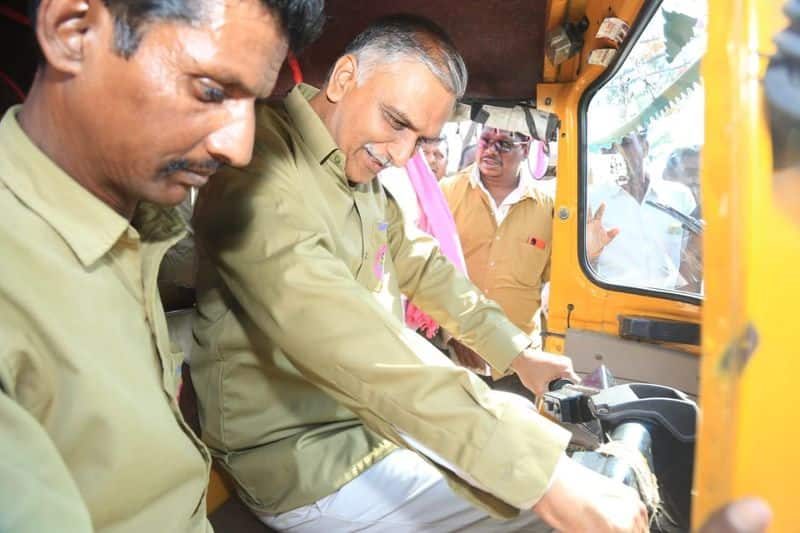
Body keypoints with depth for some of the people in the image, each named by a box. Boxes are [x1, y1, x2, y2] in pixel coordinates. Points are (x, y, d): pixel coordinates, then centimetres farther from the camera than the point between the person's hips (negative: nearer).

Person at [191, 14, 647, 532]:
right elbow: (348, 347, -37)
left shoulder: (363, 165, 5)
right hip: (313, 462, -9)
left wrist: (517, 352, 12)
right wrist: (539, 471, -40)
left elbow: (419, 263, 15)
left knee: (526, 416, 19)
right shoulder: (261, 171, -25)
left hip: (380, 407, 9)